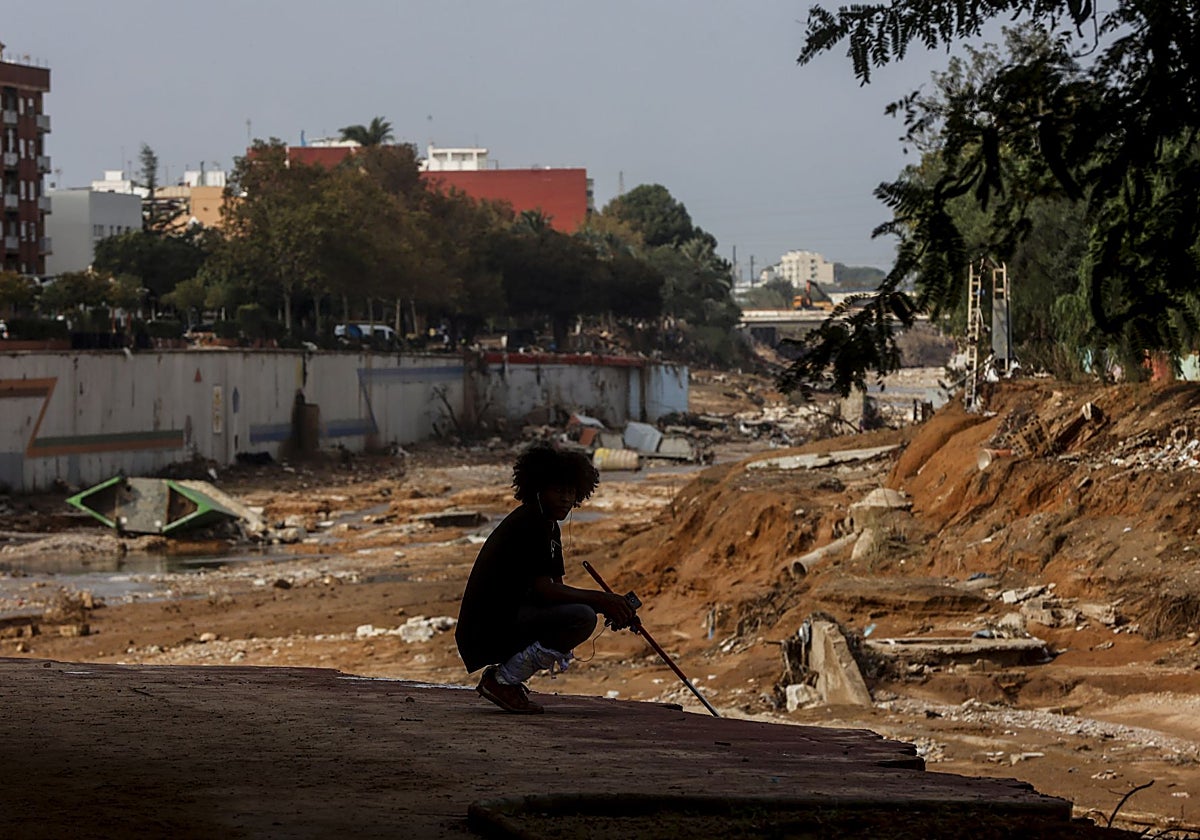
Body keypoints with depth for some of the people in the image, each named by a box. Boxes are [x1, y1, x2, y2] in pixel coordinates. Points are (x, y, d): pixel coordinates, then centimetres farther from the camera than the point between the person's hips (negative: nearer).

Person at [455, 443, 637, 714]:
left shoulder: (549, 527, 18)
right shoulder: (528, 524, -14)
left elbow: (556, 587, 16)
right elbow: (544, 589, -23)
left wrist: (609, 606, 0)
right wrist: (601, 599, -19)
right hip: (488, 629, -10)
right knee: (583, 617, -23)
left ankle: (504, 674, 9)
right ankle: (502, 680, -13)